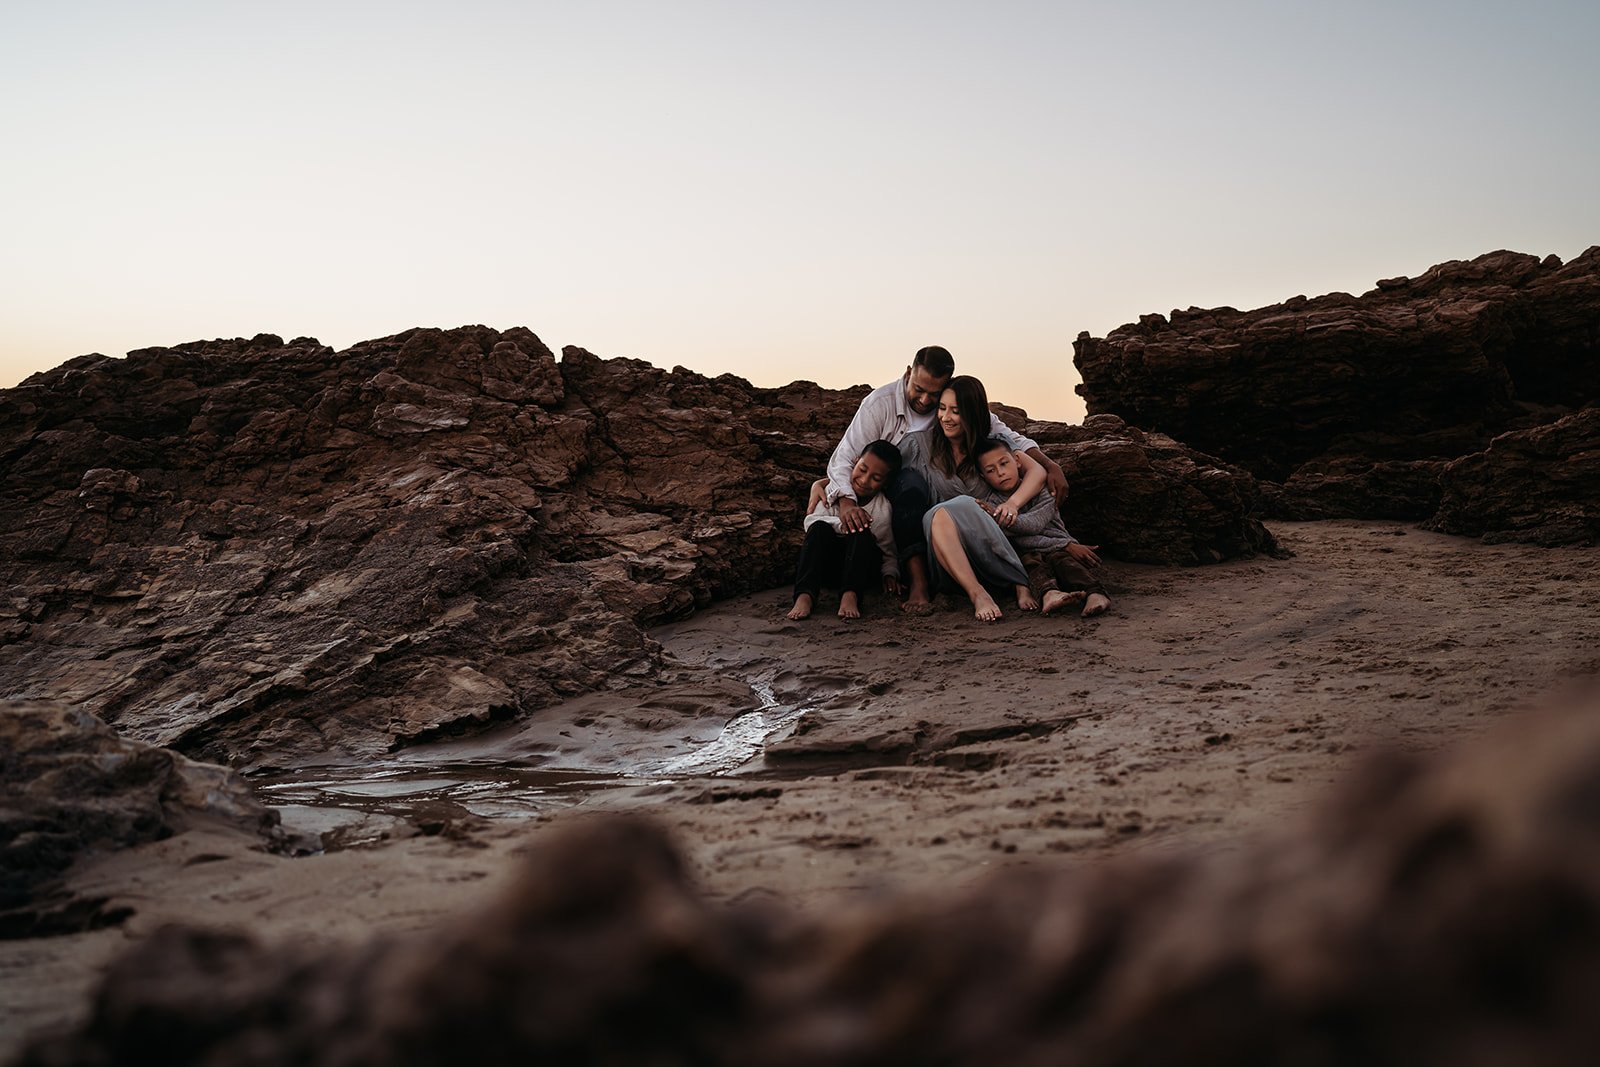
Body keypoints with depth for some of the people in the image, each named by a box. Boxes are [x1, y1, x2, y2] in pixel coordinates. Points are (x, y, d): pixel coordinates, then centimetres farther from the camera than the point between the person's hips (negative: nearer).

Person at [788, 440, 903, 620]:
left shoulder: (882, 510, -9)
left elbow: (889, 554, 2)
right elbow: (811, 522, -17)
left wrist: (890, 574, -15)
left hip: (859, 563, 0)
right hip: (824, 561, 1)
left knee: (862, 534, -29)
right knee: (820, 529, -30)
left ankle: (850, 595, -42)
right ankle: (804, 596, -44)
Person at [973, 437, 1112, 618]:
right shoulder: (989, 504, 0)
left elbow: (1036, 524, -15)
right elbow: (1022, 540, -11)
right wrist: (1066, 545, -20)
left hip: (1060, 549, 0)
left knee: (1063, 560, -31)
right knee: (1031, 562, -32)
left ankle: (1094, 594, -59)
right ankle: (1048, 594, -64)